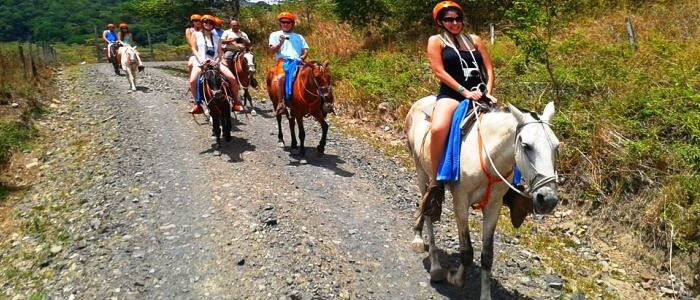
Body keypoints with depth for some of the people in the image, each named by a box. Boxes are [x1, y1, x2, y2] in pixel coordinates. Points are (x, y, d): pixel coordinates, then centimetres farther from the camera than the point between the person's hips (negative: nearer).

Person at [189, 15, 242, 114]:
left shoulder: (216, 38, 19)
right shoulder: (196, 34, 13)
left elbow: (220, 52, 10)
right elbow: (194, 49, 1)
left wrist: (217, 61, -12)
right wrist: (200, 60, -17)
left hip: (214, 63, 2)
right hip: (200, 63, -2)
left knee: (232, 79, -18)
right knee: (192, 81, -30)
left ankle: (236, 102, -4)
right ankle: (197, 104, -13)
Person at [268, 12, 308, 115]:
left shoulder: (299, 37, 26)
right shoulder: (275, 35, 18)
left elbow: (305, 50, 20)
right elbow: (272, 50, 6)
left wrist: (303, 57, -3)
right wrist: (280, 43, -12)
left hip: (297, 62, 4)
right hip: (283, 61, -3)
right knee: (281, 77, -36)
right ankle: (281, 102, -31)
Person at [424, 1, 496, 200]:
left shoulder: (474, 39, 19)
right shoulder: (436, 41, 6)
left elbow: (488, 68, 13)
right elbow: (439, 71, -7)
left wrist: (488, 92, -5)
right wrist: (465, 92, -15)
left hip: (479, 95, 5)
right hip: (451, 95, -5)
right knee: (438, 129, -35)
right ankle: (436, 182, -20)